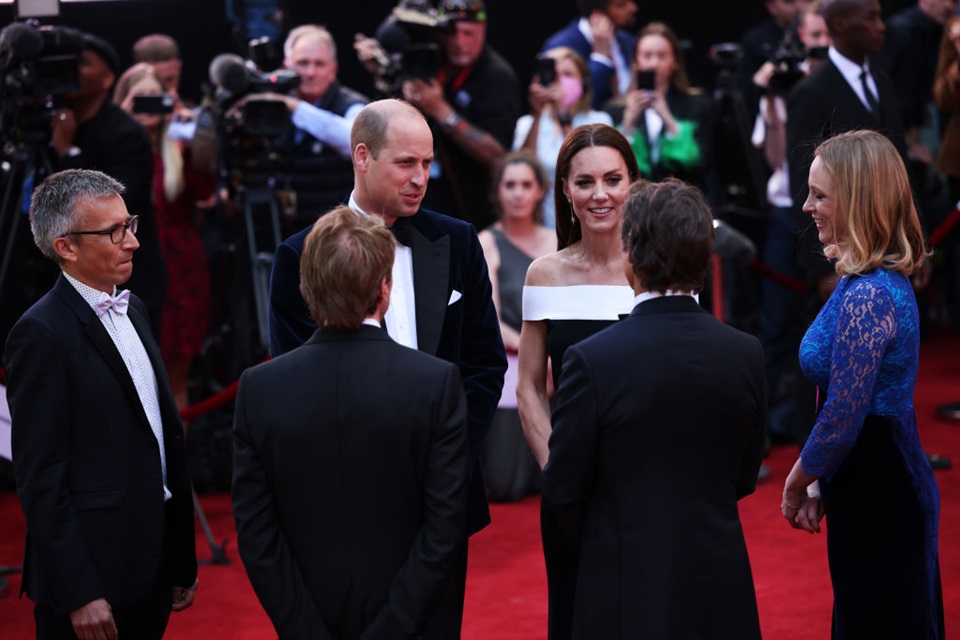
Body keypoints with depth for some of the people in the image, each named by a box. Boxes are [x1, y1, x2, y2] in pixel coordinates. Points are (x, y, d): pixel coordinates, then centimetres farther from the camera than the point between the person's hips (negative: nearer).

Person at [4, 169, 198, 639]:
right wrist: (78, 595, -18)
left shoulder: (131, 309, 13)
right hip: (91, 582, -8)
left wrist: (181, 561, 16)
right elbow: (40, 477, -16)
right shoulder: (42, 334, -13)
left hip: (150, 575, 8)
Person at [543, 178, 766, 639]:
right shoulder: (746, 355, -4)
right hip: (720, 585, 4)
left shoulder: (593, 360, -16)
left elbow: (563, 489, -7)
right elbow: (743, 479, 6)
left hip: (628, 589, -3)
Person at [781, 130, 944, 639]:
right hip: (891, 484, 10)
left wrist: (798, 482, -5)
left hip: (877, 497, -10)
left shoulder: (865, 297, -24)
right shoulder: (883, 280, 8)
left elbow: (843, 417, -21)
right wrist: (820, 482, 12)